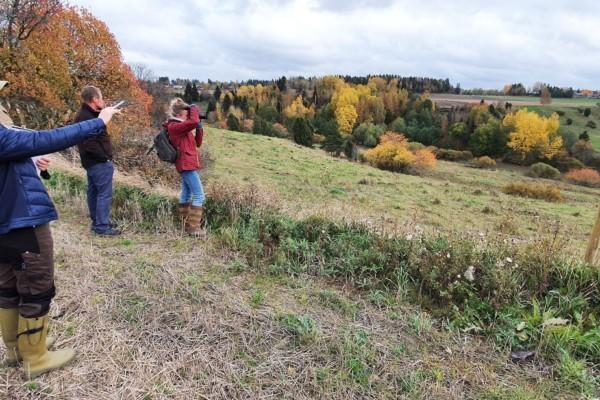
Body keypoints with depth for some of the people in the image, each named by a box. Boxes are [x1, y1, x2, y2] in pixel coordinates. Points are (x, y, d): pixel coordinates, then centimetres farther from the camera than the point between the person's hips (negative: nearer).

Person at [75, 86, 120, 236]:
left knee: (94, 192, 16)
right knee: (104, 194, -6)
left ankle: (97, 222, 27)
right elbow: (90, 144, -26)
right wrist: (105, 157, -20)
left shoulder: (86, 114, 13)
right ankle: (102, 226, -1)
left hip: (92, 162, 11)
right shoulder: (87, 118, -20)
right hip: (99, 162, -11)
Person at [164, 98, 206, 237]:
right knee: (199, 195, -11)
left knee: (186, 195, 14)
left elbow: (197, 143, 17)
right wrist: (194, 109, -10)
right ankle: (194, 228, -11)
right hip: (187, 165, -11)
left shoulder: (181, 128, 17)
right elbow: (193, 121, -29)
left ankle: (186, 225, 22)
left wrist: (199, 128, 5)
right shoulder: (174, 126, -13)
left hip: (187, 165, 11)